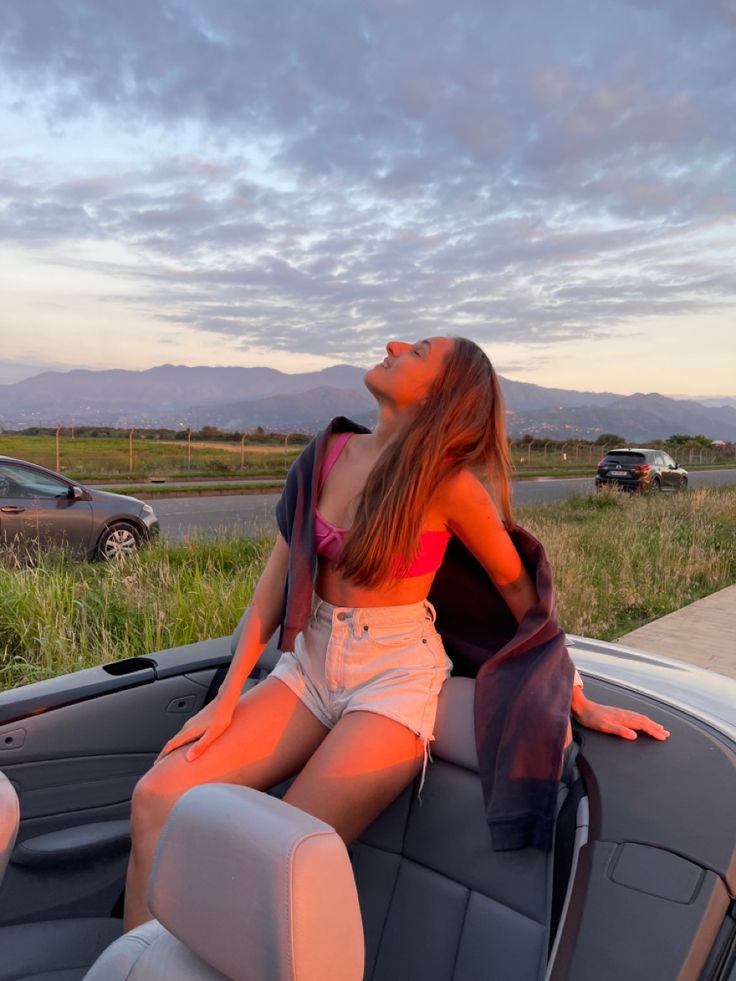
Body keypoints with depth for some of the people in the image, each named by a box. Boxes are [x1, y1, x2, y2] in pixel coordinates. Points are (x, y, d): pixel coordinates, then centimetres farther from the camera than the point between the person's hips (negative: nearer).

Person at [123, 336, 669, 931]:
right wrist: (227, 699, -1)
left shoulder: (449, 482, -13)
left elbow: (521, 591, -1)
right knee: (158, 797, -9)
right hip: (310, 665, 5)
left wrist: (577, 701, 2)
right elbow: (274, 584, 1)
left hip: (395, 680, -5)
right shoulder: (329, 452, 1)